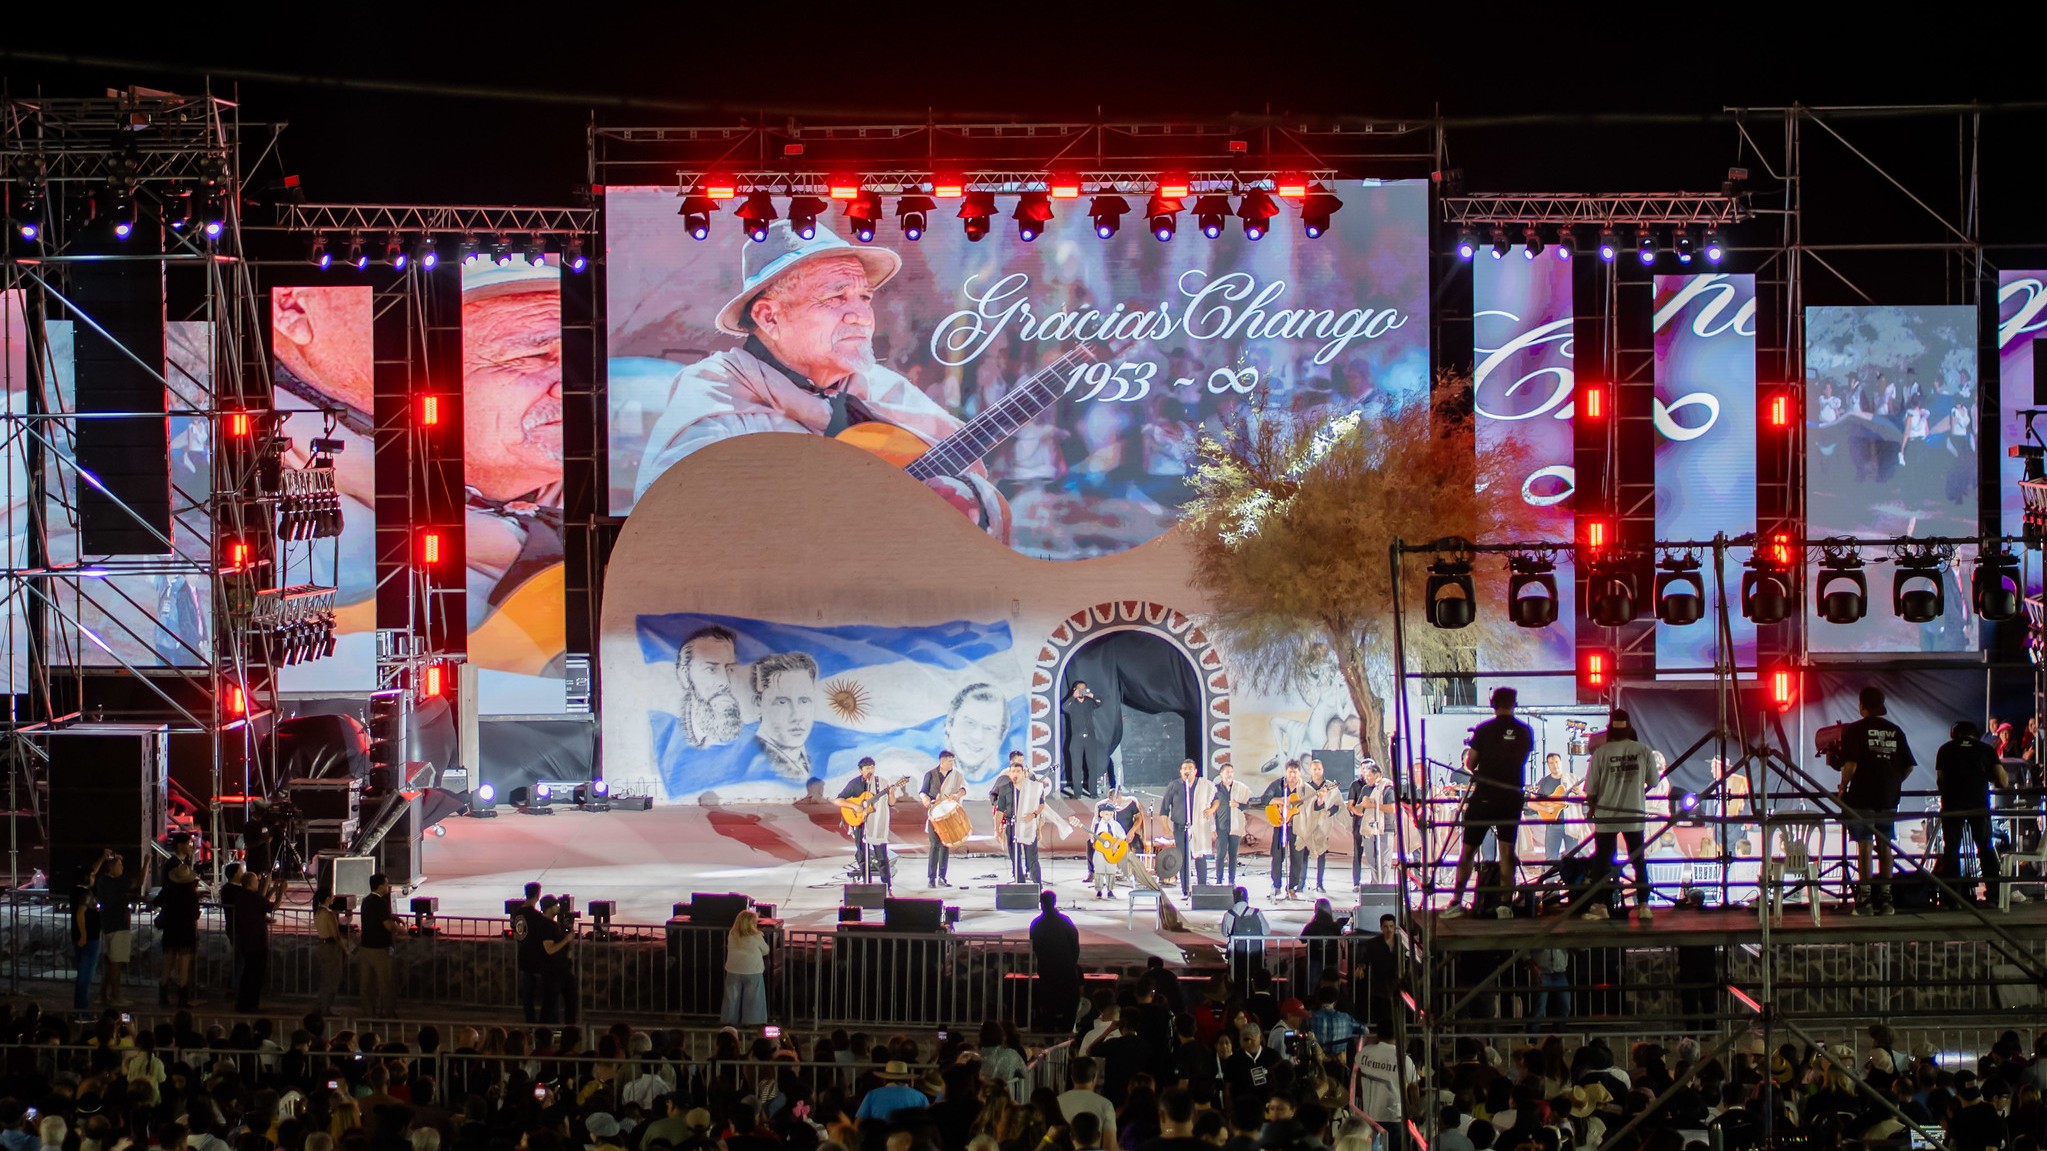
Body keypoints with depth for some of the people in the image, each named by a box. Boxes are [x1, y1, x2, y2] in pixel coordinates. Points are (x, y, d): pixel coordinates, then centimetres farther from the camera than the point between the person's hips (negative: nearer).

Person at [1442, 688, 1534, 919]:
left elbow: (1470, 764, -1)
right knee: (1507, 849, 6)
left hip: (1484, 796, -2)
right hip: (1512, 796, 2)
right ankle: (1505, 903, -2)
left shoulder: (1484, 730, -6)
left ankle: (1456, 901, -1)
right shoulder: (1525, 732, 2)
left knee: (1468, 849, 4)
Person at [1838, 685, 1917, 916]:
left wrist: (1843, 787, -2)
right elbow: (1908, 766, 8)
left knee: (1864, 846, 0)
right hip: (1889, 798, 4)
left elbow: (1850, 764, -16)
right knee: (1885, 846, 11)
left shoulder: (1855, 730, -7)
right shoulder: (1895, 731, 7)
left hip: (1862, 798, -4)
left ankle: (1865, 899, -1)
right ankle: (1885, 899, 13)